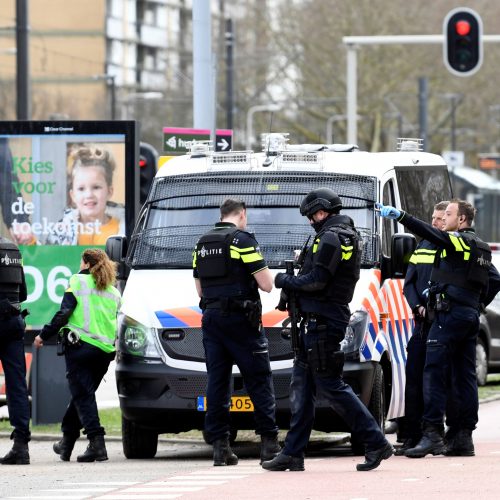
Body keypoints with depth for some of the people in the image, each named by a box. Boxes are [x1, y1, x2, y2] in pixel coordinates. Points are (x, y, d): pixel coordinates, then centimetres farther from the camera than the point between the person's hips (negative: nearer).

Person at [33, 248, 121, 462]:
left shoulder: (78, 281, 3)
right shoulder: (113, 292, 19)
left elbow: (64, 313, -6)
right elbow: (115, 322, 14)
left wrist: (44, 335, -1)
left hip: (80, 346, -5)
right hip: (105, 351, 5)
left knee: (82, 395, -6)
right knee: (82, 394, 16)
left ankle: (96, 442, -19)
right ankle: (67, 442, 23)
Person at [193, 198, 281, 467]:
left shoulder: (202, 244, 14)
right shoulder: (243, 239, -8)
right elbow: (266, 284, -10)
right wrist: (261, 272, 10)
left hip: (211, 319, 6)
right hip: (241, 320, -6)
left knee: (217, 381, 6)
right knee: (259, 380, 0)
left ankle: (219, 445, 1)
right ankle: (268, 442, -2)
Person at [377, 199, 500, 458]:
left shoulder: (458, 241, -8)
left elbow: (431, 234, -26)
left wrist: (400, 216, -34)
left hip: (450, 314, -10)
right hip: (471, 315, 10)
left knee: (434, 373, -12)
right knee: (465, 376, 9)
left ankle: (432, 434, -21)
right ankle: (464, 438, 9)